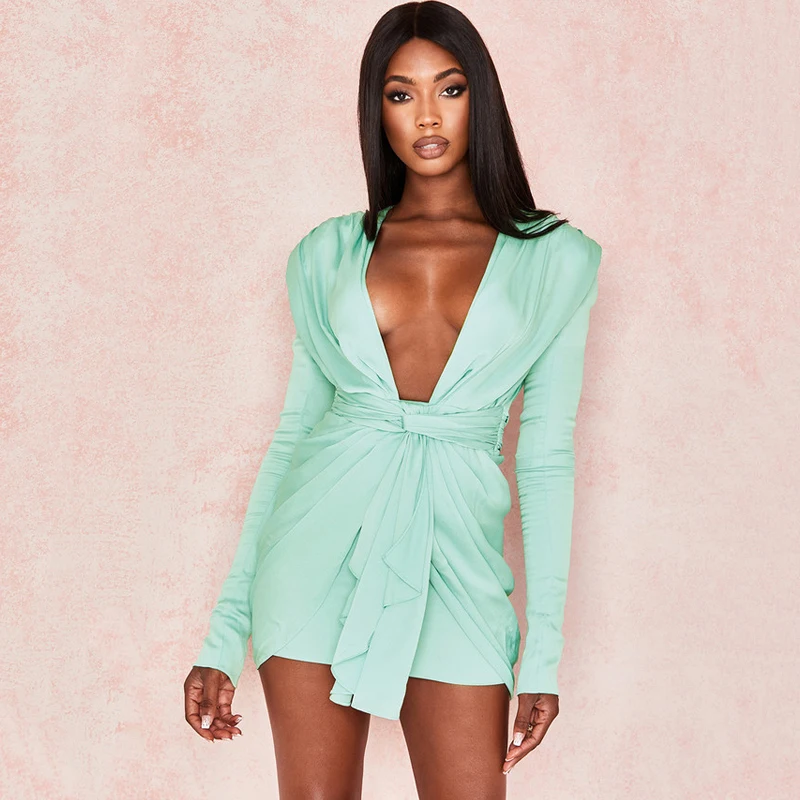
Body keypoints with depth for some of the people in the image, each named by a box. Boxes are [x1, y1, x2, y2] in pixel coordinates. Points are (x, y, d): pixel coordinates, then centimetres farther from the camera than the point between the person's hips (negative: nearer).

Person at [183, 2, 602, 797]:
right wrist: (223, 636, 6)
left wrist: (545, 651, -1)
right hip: (323, 544, 1)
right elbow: (292, 434, 10)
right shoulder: (328, 253, 9)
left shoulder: (554, 259, 5)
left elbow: (547, 457, 4)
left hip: (453, 556, -1)